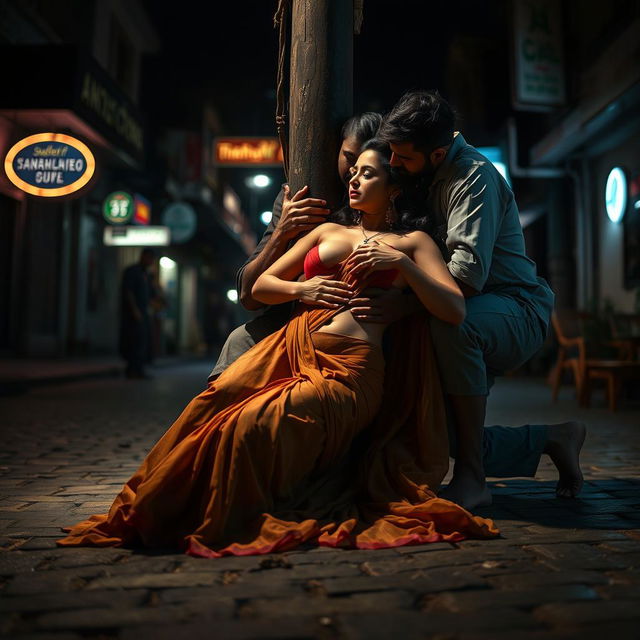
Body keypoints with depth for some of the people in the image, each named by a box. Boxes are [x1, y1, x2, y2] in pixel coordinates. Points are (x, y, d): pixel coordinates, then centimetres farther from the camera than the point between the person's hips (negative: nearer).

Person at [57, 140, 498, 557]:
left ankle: (224, 528, -7)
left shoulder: (412, 242, 17)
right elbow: (259, 287, 26)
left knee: (254, 425, -33)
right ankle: (149, 514, -13)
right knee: (210, 408, -27)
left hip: (349, 370, -4)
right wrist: (300, 289, 5)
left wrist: (400, 261, -8)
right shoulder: (327, 231, 29)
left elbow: (456, 311, 2)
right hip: (288, 348, 4)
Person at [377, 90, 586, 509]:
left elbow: (468, 273, -31)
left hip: (519, 309, -8)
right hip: (473, 320, 8)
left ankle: (471, 479, -30)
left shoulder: (473, 175, -19)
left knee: (451, 322, -43)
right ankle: (553, 439, 16)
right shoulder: (423, 175, 8)